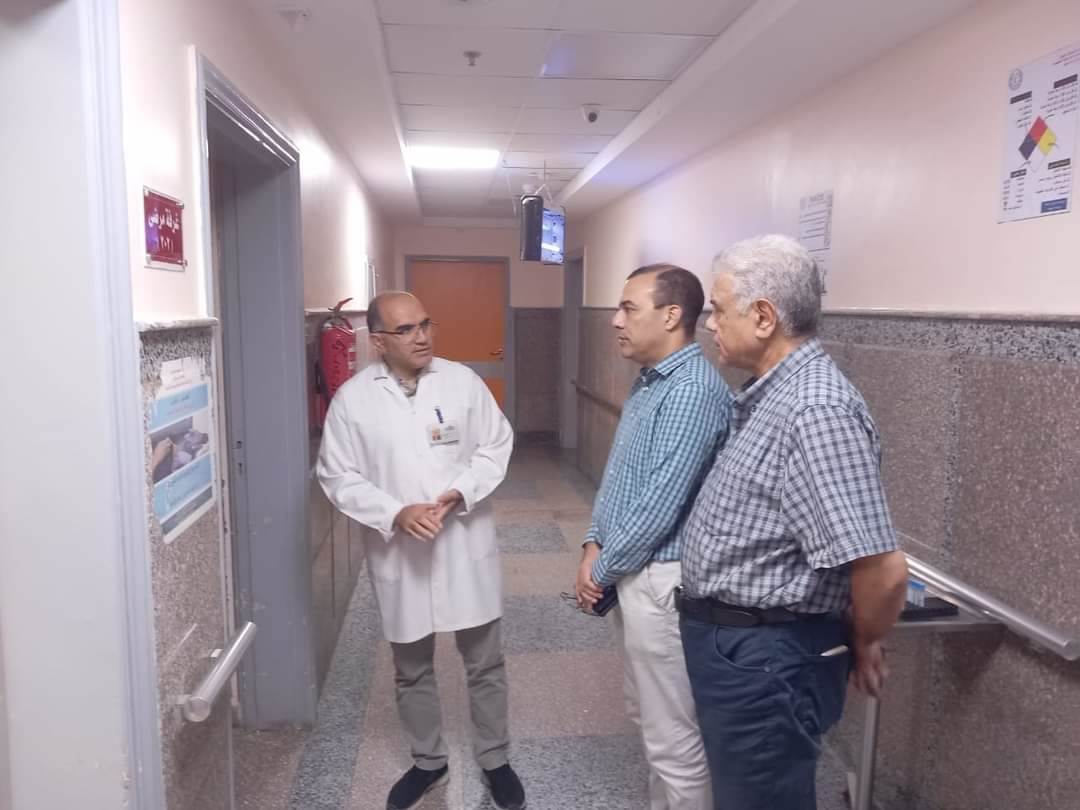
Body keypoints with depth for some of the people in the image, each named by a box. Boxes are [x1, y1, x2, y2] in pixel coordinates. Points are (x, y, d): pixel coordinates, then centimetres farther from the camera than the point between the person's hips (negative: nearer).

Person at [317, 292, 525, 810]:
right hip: (399, 554, 0)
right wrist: (396, 514, -19)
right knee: (411, 668, 17)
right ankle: (427, 761, 41)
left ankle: (495, 760, 35)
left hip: (466, 545, 0)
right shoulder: (352, 398, -7)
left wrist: (461, 493, -16)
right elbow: (338, 478, -5)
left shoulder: (463, 380, -4)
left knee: (485, 661, 13)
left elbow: (496, 446, 0)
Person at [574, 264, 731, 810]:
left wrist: (601, 571, -12)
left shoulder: (694, 390, -22)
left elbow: (660, 505, -24)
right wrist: (594, 544, 3)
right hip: (631, 571, 10)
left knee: (673, 733, 5)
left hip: (661, 579, -10)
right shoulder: (648, 382, 10)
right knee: (646, 714, 25)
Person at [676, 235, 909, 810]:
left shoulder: (814, 412, -27)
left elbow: (882, 569, -30)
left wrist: (862, 644, -12)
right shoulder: (772, 394, 6)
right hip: (732, 643, 10)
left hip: (763, 657, -9)